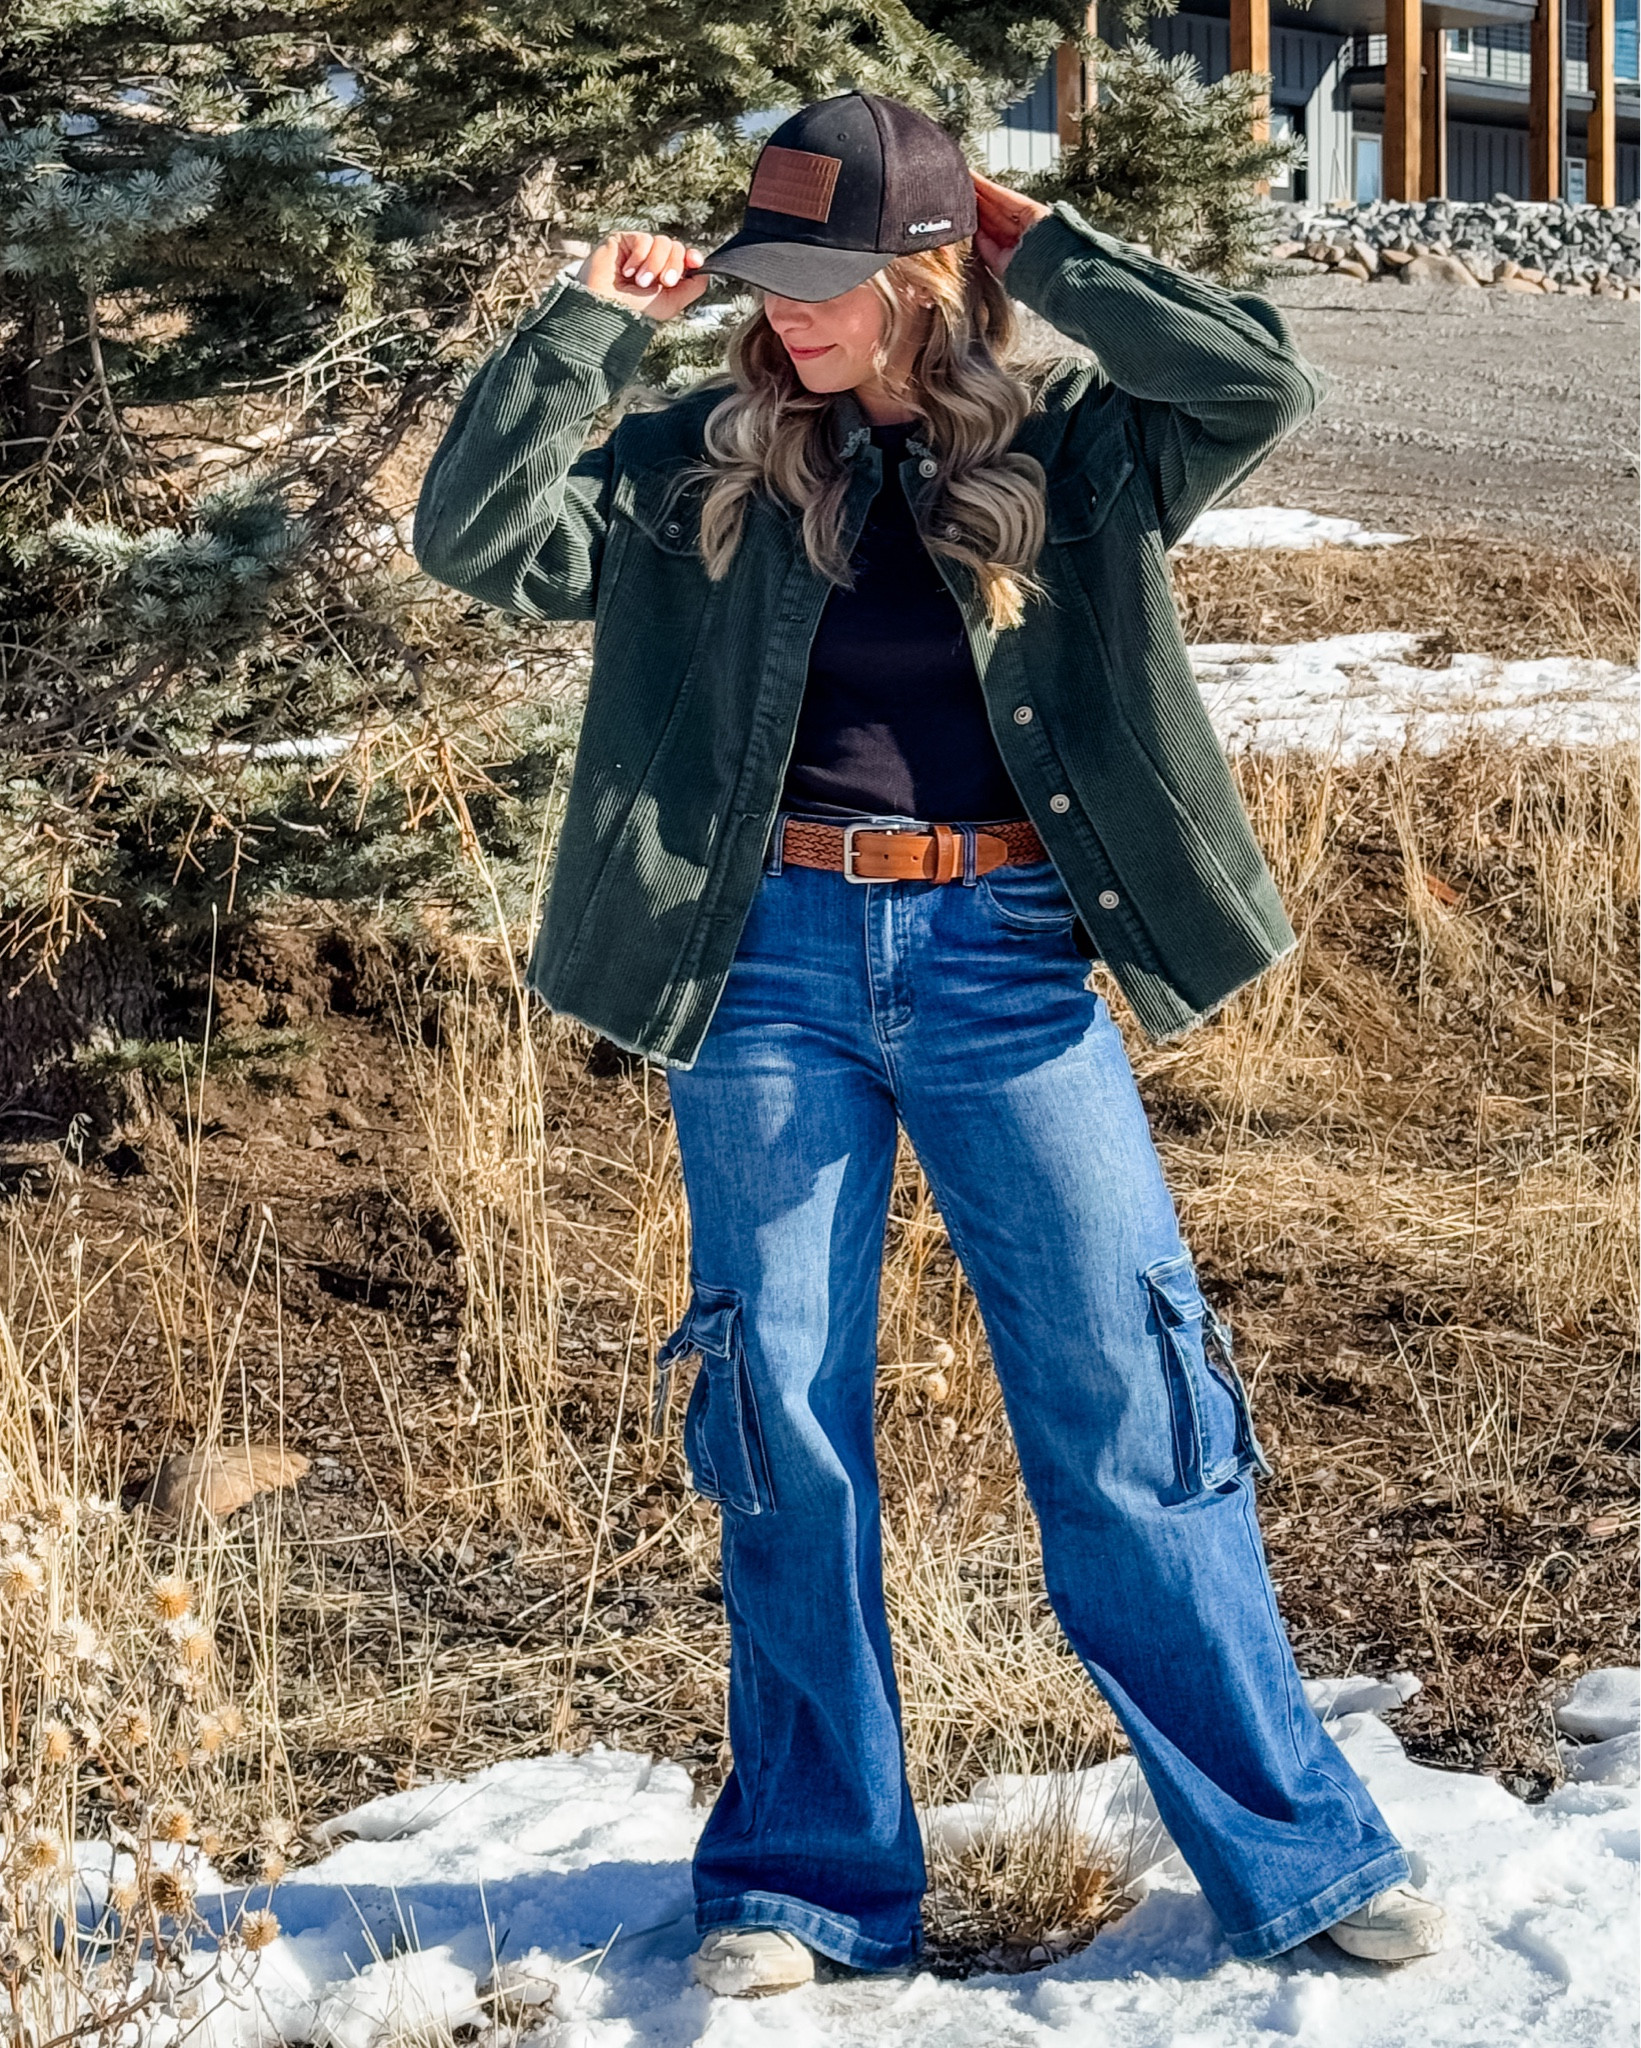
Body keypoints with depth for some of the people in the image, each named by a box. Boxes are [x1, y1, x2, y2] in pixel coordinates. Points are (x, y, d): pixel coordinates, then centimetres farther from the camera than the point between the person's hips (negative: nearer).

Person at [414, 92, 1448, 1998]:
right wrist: (585, 323, -6)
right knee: (783, 1422, 6)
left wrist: (1038, 249, -6)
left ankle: (1297, 1851, 13)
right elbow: (474, 538, -2)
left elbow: (1262, 381, -12)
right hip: (773, 962, 1)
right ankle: (810, 1875, 20)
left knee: (1128, 1403, 1)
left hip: (1005, 960, -1)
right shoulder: (703, 465, 5)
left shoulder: (1054, 447, 3)